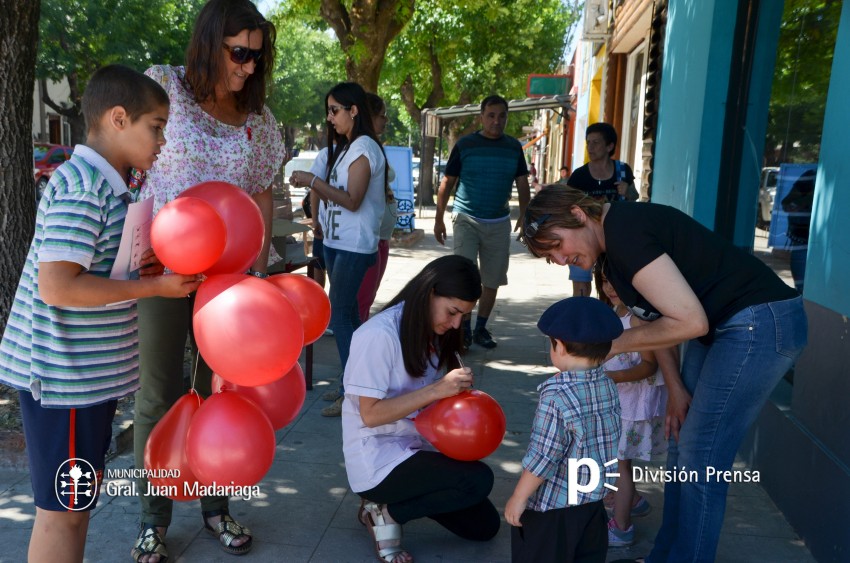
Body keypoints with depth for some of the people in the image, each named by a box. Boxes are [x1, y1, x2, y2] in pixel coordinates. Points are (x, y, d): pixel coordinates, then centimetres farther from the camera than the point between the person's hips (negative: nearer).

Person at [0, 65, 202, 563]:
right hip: (65, 375, -10)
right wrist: (153, 286, -21)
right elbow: (57, 286, -26)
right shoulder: (84, 188, -20)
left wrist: (146, 265, 4)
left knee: (81, 496, 21)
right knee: (64, 508, 4)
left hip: (90, 371, 10)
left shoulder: (108, 182, 11)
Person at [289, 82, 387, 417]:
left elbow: (352, 200, -20)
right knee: (348, 314, 12)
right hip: (335, 242, 9)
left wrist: (312, 180, -19)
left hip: (355, 247, -9)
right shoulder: (343, 147, 16)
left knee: (340, 315, -9)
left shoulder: (364, 148, -13)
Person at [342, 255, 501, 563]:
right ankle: (386, 512, -5)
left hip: (414, 449, 8)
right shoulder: (379, 334, -21)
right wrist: (437, 390, -27)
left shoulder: (429, 331, 5)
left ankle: (394, 502, 15)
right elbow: (370, 414, -22)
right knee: (479, 479, -24)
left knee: (484, 526, 6)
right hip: (377, 461, -8)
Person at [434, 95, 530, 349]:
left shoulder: (514, 147, 3)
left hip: (499, 223, 3)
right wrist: (439, 219, -2)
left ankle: (481, 328, 22)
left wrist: (524, 217, -3)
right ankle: (464, 326, 6)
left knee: (492, 281, 8)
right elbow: (447, 183, 0)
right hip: (467, 220, -3)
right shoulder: (465, 144, -4)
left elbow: (522, 185, 8)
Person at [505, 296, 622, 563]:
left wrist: (518, 499, -13)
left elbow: (543, 456, -23)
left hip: (553, 506, -7)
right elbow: (609, 441, 8)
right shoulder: (609, 387, -4)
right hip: (594, 500, 7)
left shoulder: (556, 395, -25)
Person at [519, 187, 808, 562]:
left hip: (760, 323, -10)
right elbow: (656, 318, 11)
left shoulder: (625, 232, -23)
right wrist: (675, 387, 3)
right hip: (721, 325, 10)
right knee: (681, 444, 15)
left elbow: (689, 322, -25)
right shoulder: (613, 245, 7)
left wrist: (614, 344, -14)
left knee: (700, 462, -4)